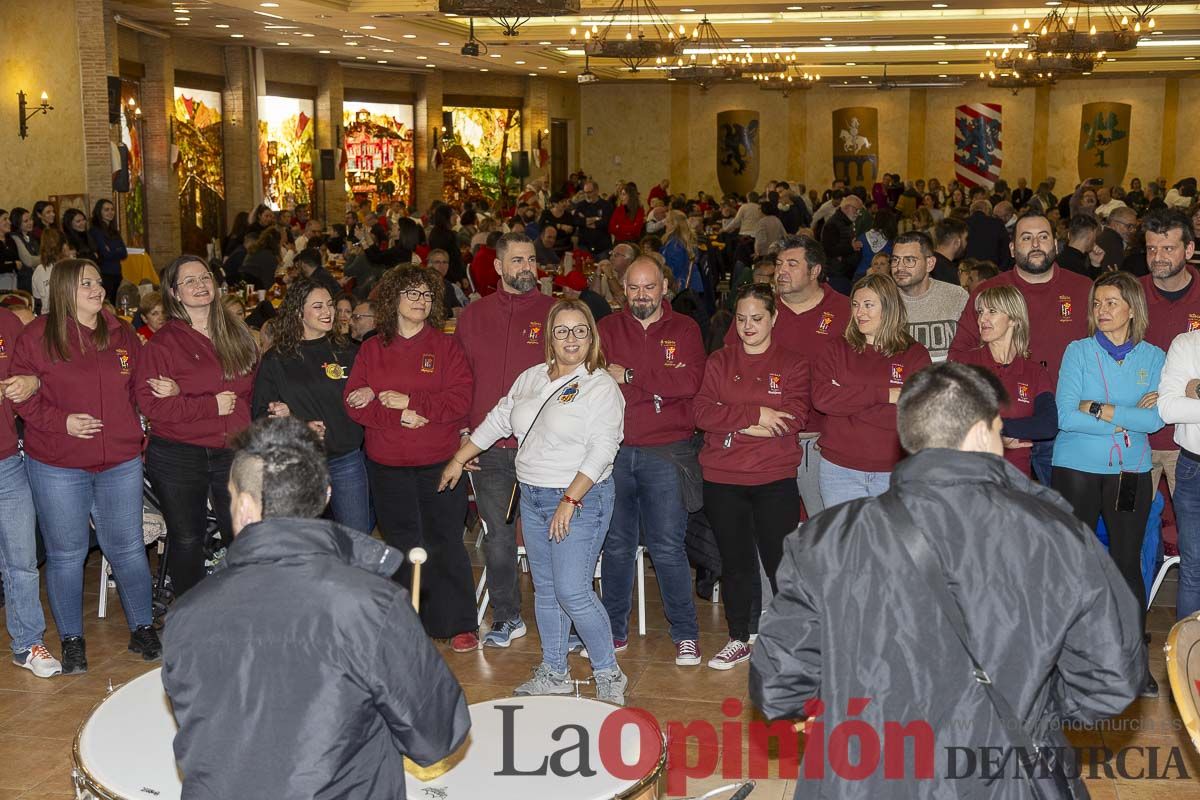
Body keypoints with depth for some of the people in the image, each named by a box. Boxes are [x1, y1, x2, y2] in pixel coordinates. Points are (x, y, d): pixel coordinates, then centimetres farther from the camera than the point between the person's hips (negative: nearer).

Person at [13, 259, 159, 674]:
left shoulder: (123, 335, 8)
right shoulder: (37, 336, -3)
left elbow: (139, 389, 16)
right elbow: (22, 396, -4)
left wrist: (136, 434, 3)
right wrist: (61, 421, -18)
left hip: (120, 463, 3)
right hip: (56, 467, -2)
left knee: (128, 548, 8)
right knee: (66, 554, 6)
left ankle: (142, 628, 23)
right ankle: (71, 640, 20)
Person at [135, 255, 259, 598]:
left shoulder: (236, 332, 7)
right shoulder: (163, 342, -6)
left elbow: (252, 386, 7)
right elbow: (150, 403, -14)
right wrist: (211, 405, -16)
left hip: (232, 451, 3)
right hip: (177, 457, -3)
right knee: (187, 541, 7)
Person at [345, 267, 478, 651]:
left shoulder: (446, 346, 3)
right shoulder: (371, 350, 8)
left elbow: (460, 399, -9)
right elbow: (354, 403, -3)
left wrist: (407, 400, -14)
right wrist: (399, 417, -16)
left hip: (440, 462, -2)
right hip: (388, 466, 2)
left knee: (445, 543, 1)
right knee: (402, 545, 9)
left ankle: (459, 624, 10)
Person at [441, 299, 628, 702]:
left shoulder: (601, 387, -11)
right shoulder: (530, 379, 10)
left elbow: (601, 451, -18)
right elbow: (497, 420, 21)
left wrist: (570, 501, -23)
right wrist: (458, 459, 23)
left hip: (580, 500, -7)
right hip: (532, 497, 7)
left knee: (572, 591, -10)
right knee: (545, 589, 13)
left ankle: (609, 675, 5)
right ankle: (554, 673, 25)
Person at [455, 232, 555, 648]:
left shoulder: (554, 313, 2)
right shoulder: (474, 316, 10)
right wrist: (463, 431, 4)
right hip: (488, 449, 3)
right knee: (497, 536, 8)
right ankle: (506, 617, 22)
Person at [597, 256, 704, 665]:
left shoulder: (684, 329, 5)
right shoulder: (607, 328, 10)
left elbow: (688, 381, -12)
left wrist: (629, 377, -11)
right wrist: (656, 388, -13)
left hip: (665, 452, -2)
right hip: (615, 450, 2)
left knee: (668, 546, -2)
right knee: (616, 545, 10)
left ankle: (685, 634, 10)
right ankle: (615, 629, 22)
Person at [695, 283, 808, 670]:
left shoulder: (792, 363, 4)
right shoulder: (719, 362, 9)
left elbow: (795, 417, -11)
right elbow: (703, 412, -5)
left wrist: (734, 424, -12)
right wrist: (756, 414, -16)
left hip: (775, 480, -2)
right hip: (723, 480, 2)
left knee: (781, 561, 2)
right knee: (735, 562, 10)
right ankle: (738, 640, 23)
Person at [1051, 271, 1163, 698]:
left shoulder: (1154, 357, 4)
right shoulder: (1078, 351, -1)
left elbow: (1155, 419, -10)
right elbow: (1065, 415, -13)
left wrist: (1099, 410, -16)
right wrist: (1129, 418, -12)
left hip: (1131, 473, 1)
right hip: (1077, 469, -1)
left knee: (1128, 563, 5)